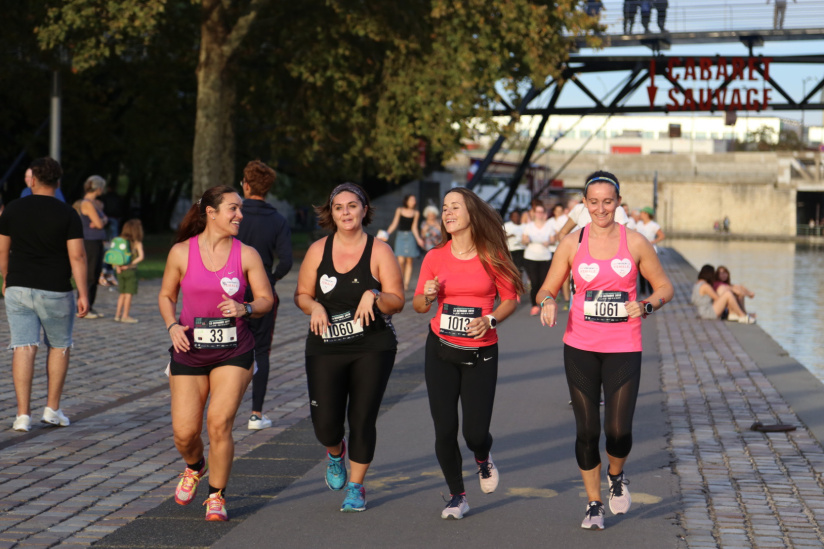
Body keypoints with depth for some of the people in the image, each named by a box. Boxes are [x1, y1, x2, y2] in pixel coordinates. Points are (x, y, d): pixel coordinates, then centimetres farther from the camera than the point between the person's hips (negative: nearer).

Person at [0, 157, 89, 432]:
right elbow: (77, 256, -12)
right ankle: (52, 409, 17)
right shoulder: (67, 214, -7)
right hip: (55, 292, -2)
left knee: (24, 348, 0)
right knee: (60, 347, 16)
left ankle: (23, 414, -6)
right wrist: (83, 294, -7)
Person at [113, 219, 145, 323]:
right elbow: (141, 256, -18)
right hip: (131, 270, -5)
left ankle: (118, 314, 19)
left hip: (120, 271, 5)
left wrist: (117, 266, -3)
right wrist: (130, 264, -15)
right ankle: (125, 316, 3)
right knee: (128, 294, 2)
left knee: (122, 294, 16)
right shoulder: (137, 243, -9)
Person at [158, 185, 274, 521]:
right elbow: (166, 296, 9)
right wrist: (172, 326, -9)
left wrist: (243, 309, -18)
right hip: (189, 350, 1)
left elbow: (266, 300, 2)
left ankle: (216, 496, 6)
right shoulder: (181, 252, -2)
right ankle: (194, 468, 36)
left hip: (233, 351, 0)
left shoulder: (246, 255, -1)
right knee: (184, 433, -2)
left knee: (219, 423, -15)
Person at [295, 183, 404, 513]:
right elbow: (301, 294, 11)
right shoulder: (318, 250, 5)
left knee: (362, 420, -2)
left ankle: (356, 487, 18)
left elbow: (397, 301, -4)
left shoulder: (379, 251, -2)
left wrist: (374, 296, -23)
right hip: (325, 349, 2)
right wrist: (314, 307, -11)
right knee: (325, 425, -4)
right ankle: (335, 453, 34)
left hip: (373, 349, -2)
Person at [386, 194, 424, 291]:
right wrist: (386, 233, -3)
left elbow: (414, 227, 1)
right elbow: (394, 224, 6)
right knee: (401, 260, -10)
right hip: (400, 236, 0)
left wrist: (418, 239, -10)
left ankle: (406, 283, 4)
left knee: (409, 261, -1)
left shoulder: (416, 213, 1)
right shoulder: (399, 210, 3)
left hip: (410, 236, 0)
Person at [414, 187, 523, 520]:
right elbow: (418, 305, 9)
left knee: (475, 432, -7)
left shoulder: (492, 255, -3)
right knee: (444, 429, -2)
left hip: (481, 353, -2)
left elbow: (511, 298, 3)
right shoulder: (435, 258, 2)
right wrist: (428, 296, -13)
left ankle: (483, 460, 32)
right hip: (441, 350, 2)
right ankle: (457, 496, 18)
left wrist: (490, 320, -15)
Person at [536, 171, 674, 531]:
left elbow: (664, 286, 8)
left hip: (623, 349, -1)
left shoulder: (635, 242, 1)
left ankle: (616, 477, 27)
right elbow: (548, 289, 8)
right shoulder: (572, 244, 2)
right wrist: (548, 302, -16)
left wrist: (647, 306, -12)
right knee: (587, 430, 2)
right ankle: (593, 504, 20)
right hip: (580, 348, 1)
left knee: (619, 431, -7)